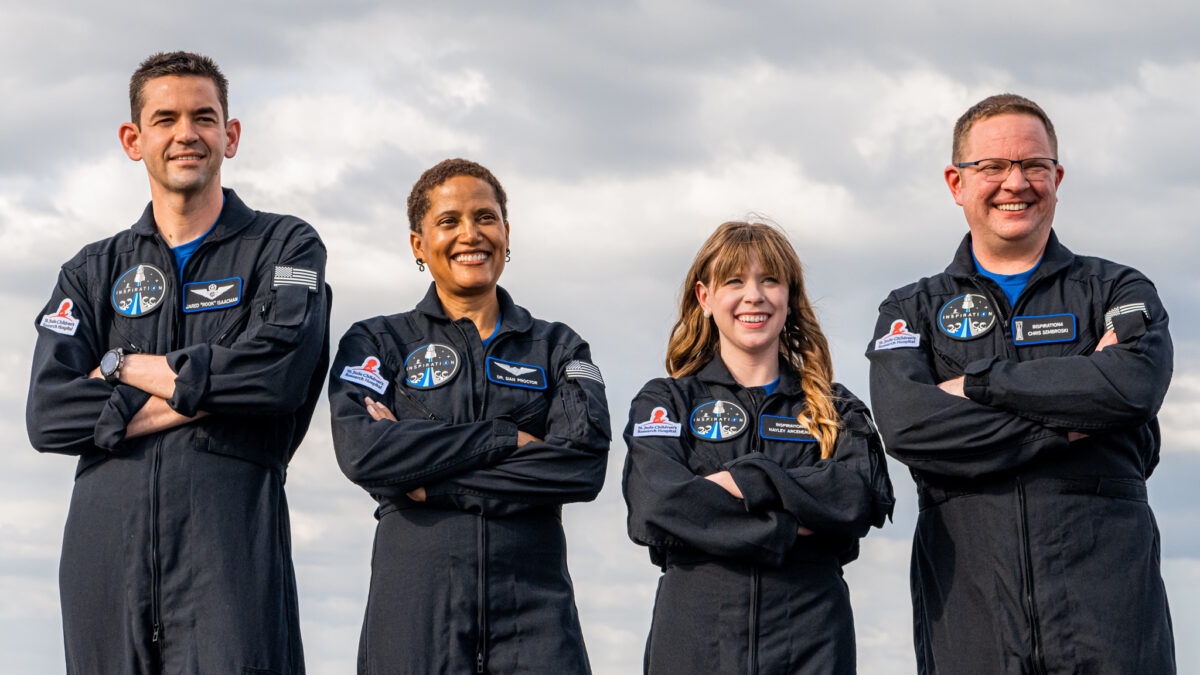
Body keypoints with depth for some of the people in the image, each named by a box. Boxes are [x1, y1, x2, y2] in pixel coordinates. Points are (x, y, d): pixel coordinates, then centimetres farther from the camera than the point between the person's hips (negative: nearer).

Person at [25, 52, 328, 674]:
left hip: (231, 545, -3)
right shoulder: (93, 273, 18)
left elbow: (276, 372, -9)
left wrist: (129, 367, 1)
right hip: (106, 546, 3)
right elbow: (50, 414, 3)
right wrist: (197, 396, -5)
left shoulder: (285, 248, 11)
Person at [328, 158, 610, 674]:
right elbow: (361, 452, -7)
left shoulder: (558, 349, 15)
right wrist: (507, 439, -6)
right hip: (413, 612, -1)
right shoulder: (376, 343, 12)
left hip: (534, 613, 1)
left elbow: (585, 462, -3)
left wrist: (431, 483, -7)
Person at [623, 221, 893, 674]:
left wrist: (748, 479, -13)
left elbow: (866, 497, -5)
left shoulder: (836, 410, 14)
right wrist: (788, 528, -11)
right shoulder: (666, 401, 10)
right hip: (696, 639, -1)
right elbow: (655, 505, -8)